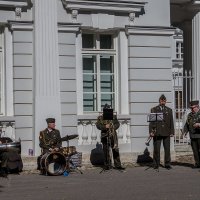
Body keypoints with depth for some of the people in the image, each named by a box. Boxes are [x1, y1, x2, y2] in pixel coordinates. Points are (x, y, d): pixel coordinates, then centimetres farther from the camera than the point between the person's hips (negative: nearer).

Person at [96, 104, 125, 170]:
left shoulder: (114, 116, 12)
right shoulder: (100, 118, 5)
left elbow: (117, 124, 8)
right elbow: (98, 125, -3)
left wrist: (113, 127, -11)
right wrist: (105, 127, -18)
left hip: (113, 135, 2)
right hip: (105, 136, -1)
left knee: (115, 150, -1)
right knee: (106, 151, 1)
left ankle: (117, 165, 4)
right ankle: (107, 165, 9)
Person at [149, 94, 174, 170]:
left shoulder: (169, 110, 14)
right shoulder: (154, 109, 7)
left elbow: (171, 122, 12)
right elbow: (151, 121, 3)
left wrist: (172, 132, 5)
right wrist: (151, 131, -5)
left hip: (166, 133, 2)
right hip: (157, 132, -2)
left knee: (167, 149, 2)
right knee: (156, 149, 0)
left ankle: (167, 164, 10)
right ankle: (156, 164, 8)